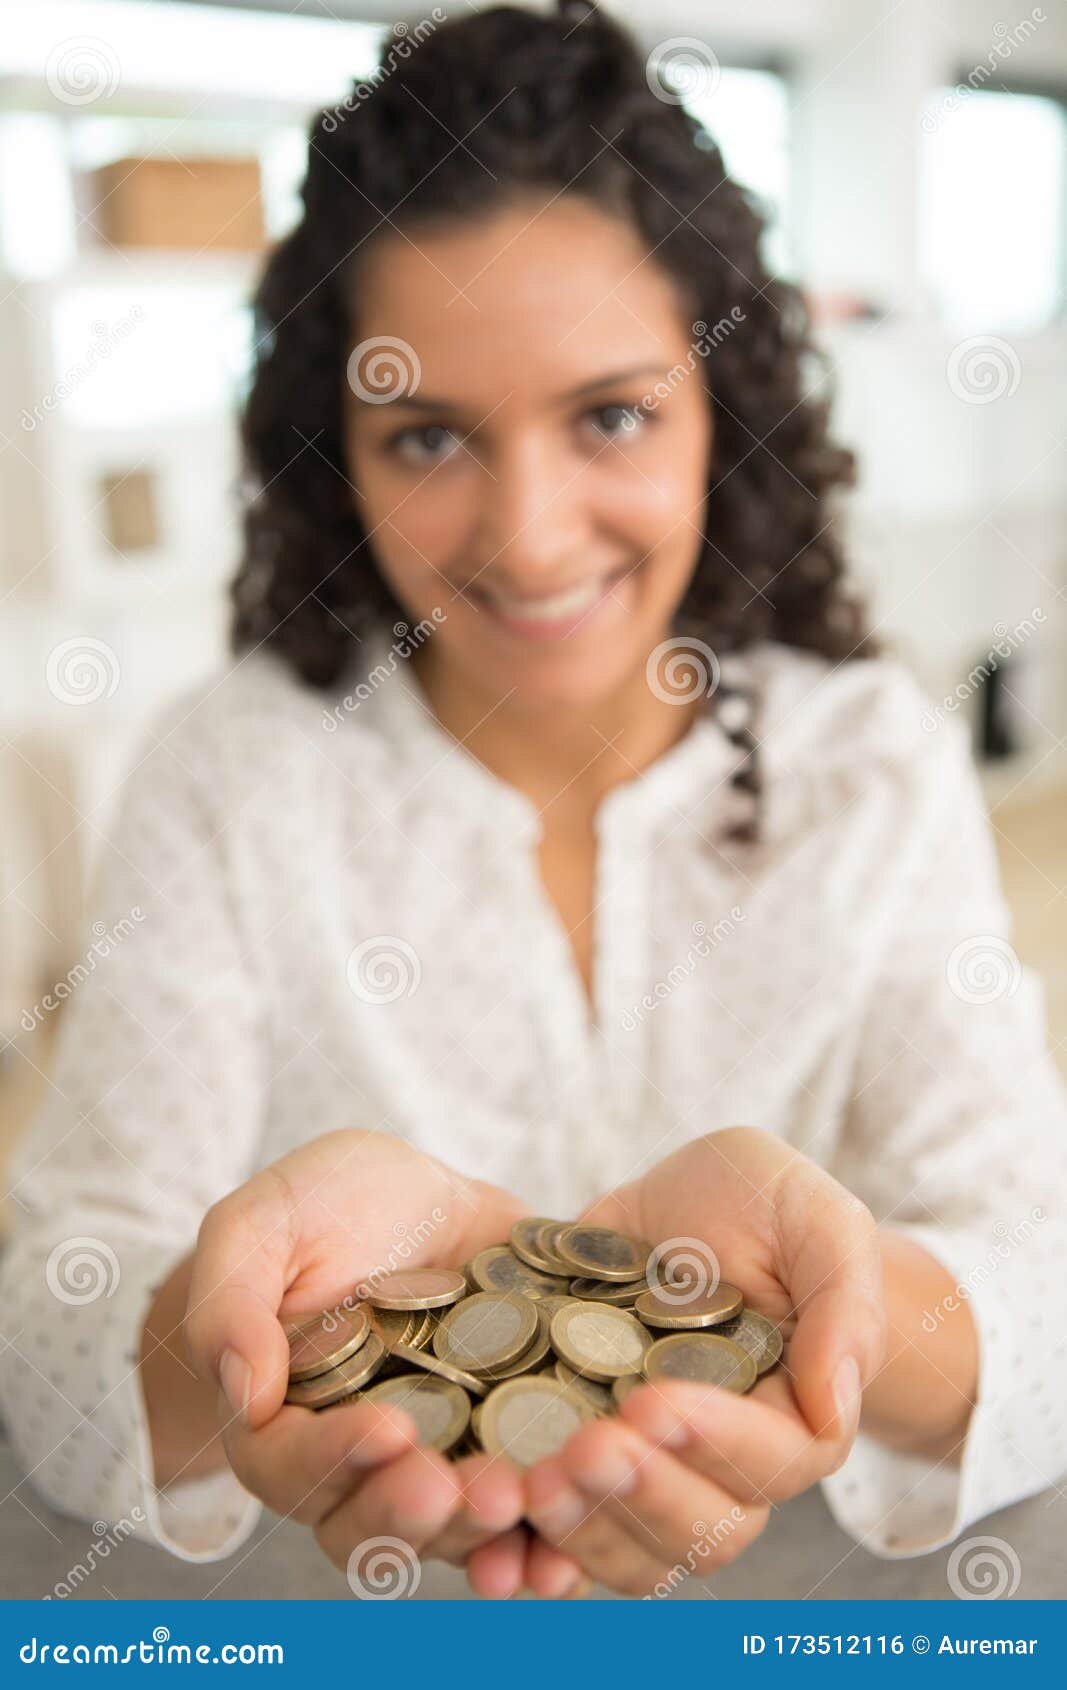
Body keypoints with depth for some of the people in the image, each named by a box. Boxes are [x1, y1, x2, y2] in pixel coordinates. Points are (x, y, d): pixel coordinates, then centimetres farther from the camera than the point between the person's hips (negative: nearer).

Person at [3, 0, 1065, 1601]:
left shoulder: (879, 762, -5)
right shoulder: (227, 775, -7)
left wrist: (812, 1295, -32)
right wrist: (221, 1331, -34)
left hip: (781, 1598, 1)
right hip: (334, 1599, 0)